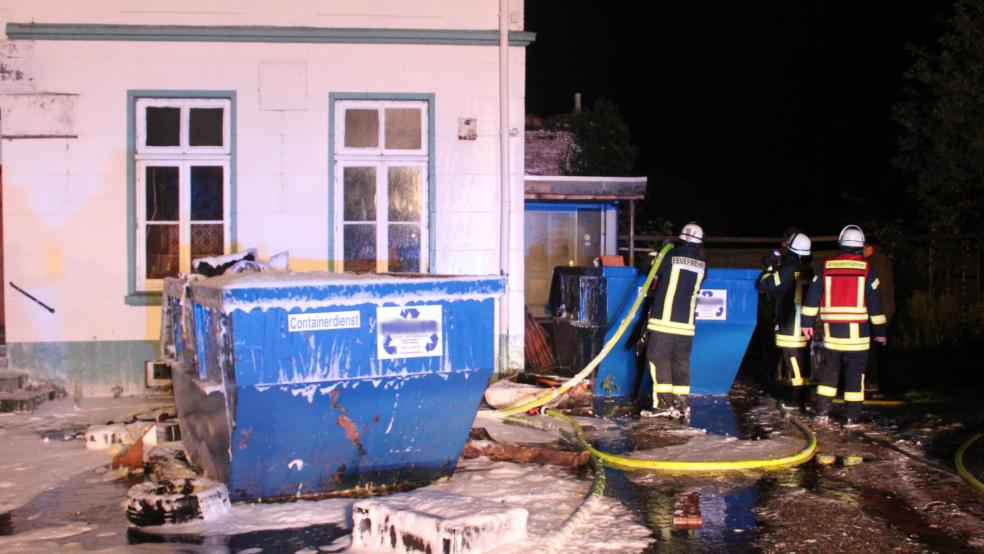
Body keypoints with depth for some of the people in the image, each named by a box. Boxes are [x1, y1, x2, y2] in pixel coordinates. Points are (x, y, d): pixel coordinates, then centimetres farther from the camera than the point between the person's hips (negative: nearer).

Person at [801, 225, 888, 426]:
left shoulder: (827, 266, 3)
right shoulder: (866, 268, -3)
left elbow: (812, 295, 4)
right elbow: (875, 302, -2)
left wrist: (807, 322, 10)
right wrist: (879, 331, 4)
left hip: (832, 329, 2)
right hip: (857, 331, -2)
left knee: (829, 370, 13)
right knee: (855, 373, 3)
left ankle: (822, 412, 13)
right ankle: (852, 417, 4)